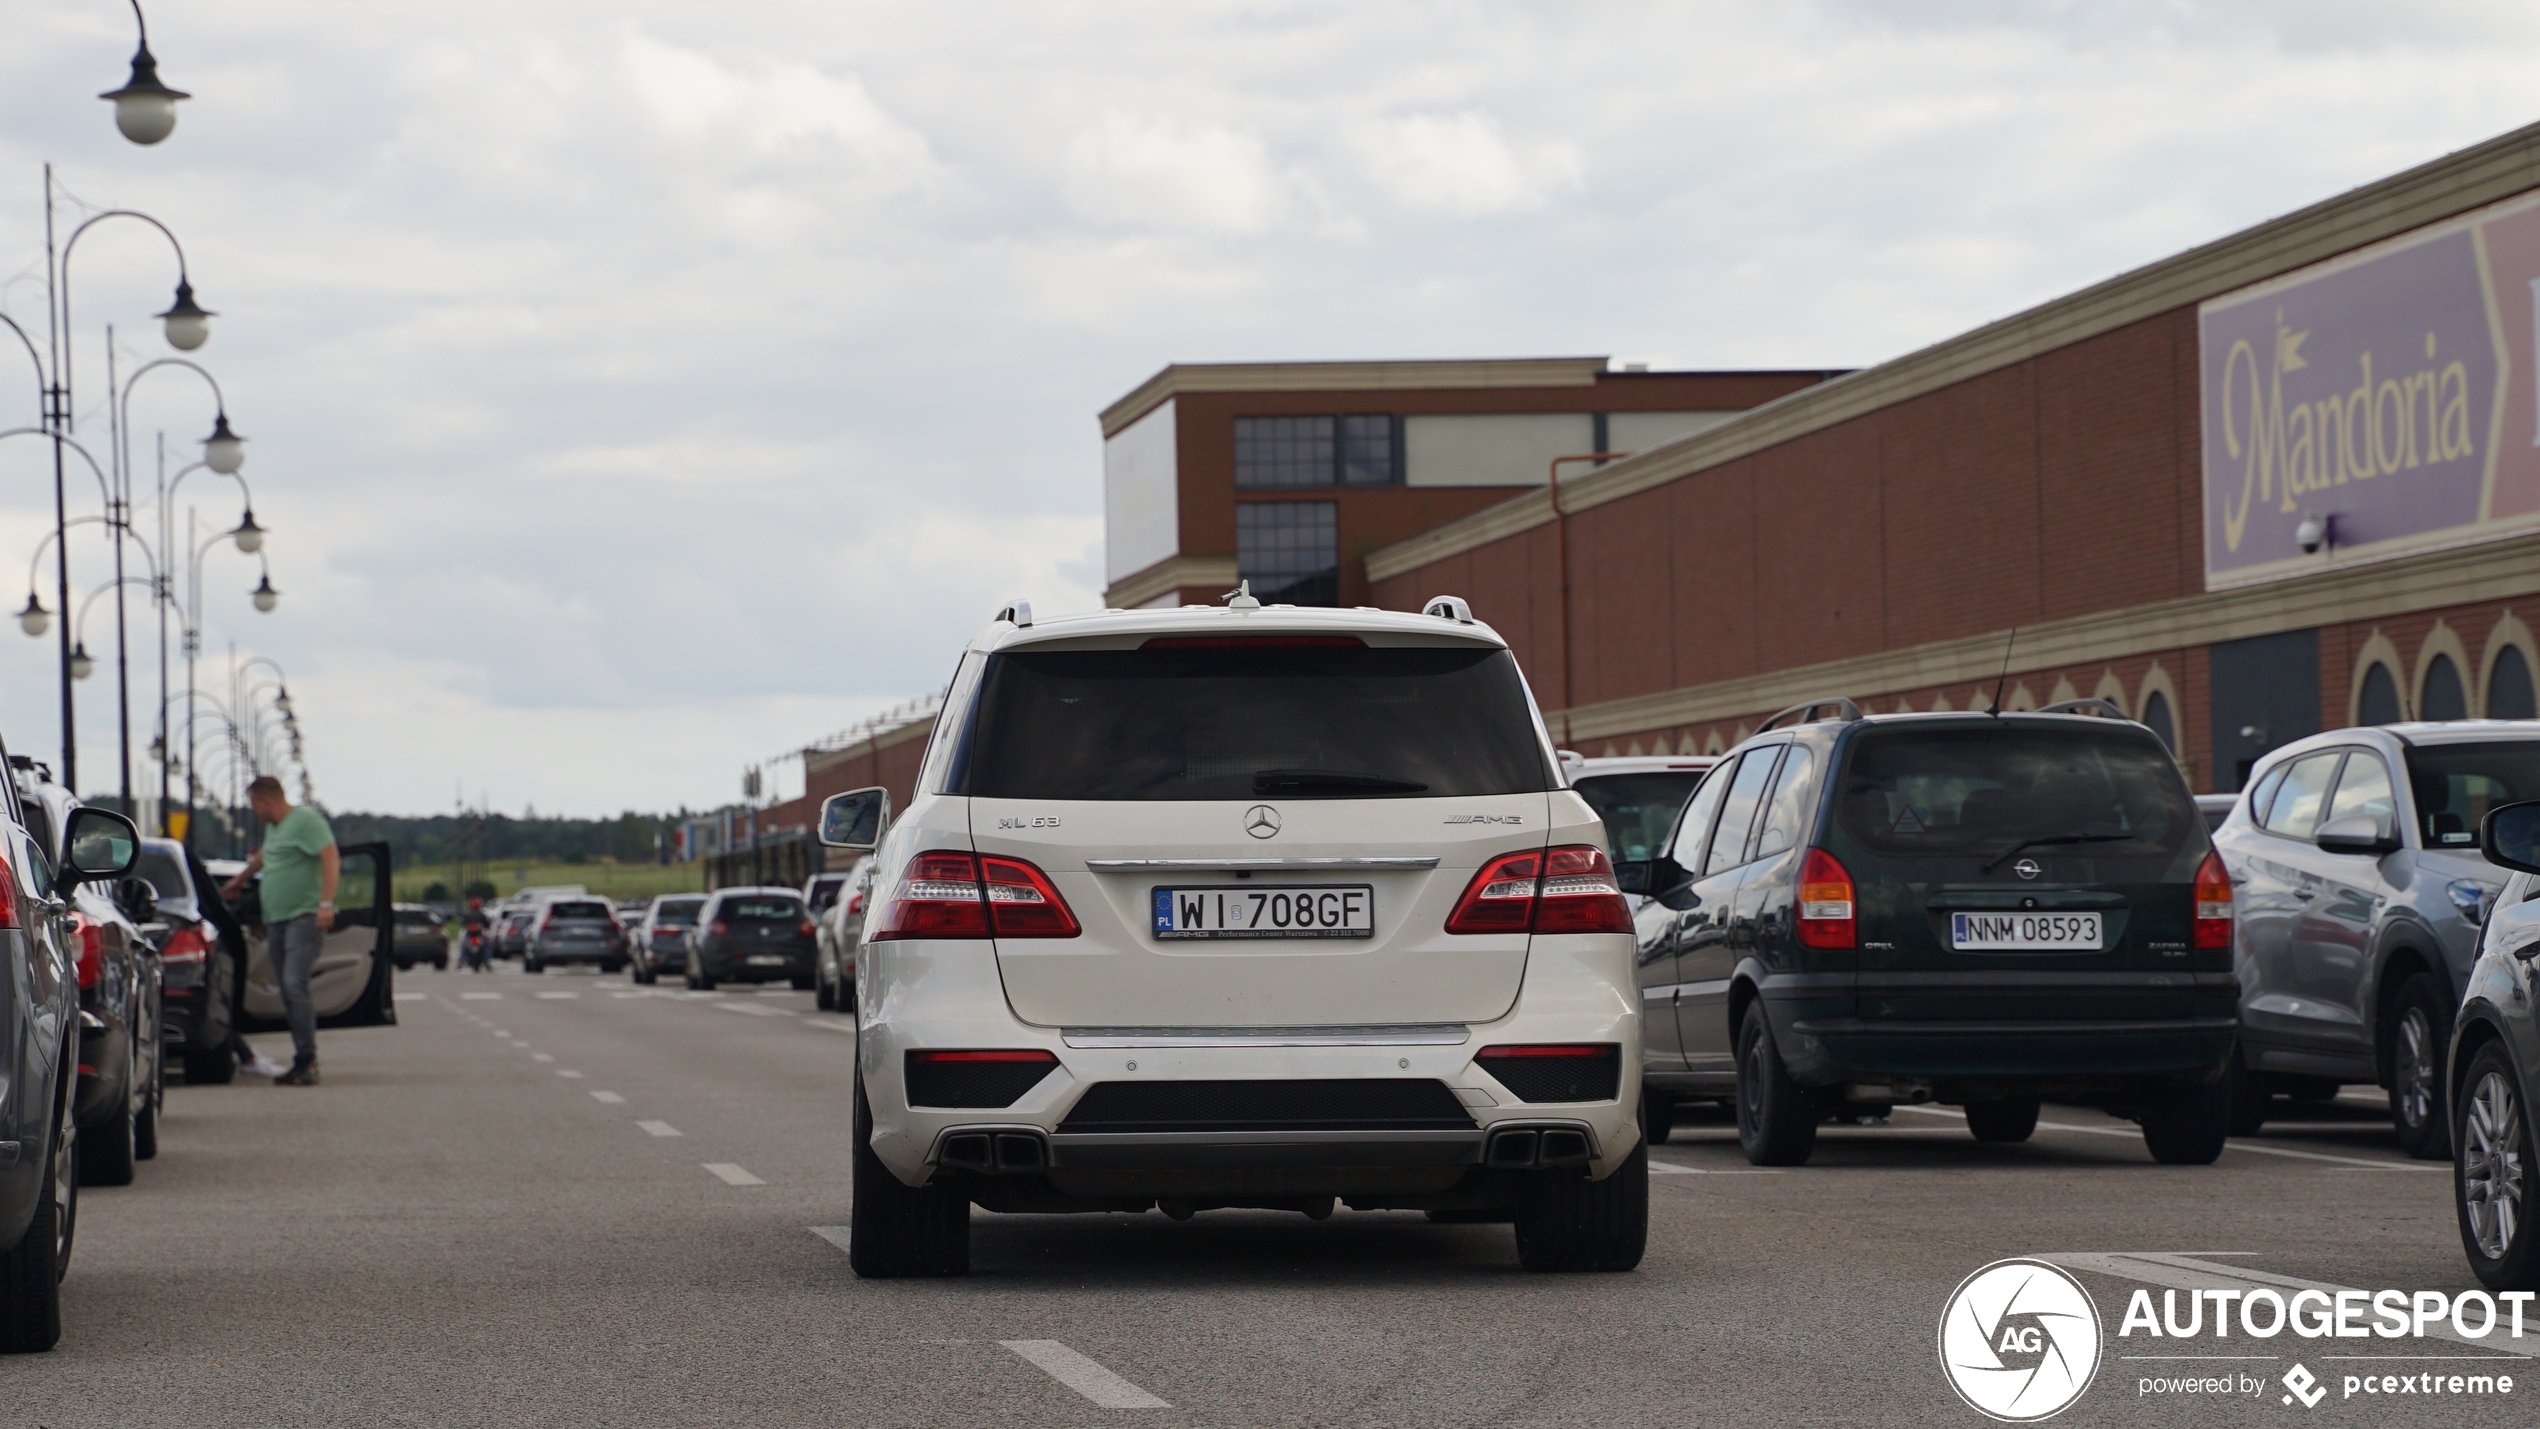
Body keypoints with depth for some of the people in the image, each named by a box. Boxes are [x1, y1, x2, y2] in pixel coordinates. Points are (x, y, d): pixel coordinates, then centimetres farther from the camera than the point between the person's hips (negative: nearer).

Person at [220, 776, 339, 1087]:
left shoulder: (305, 820, -7)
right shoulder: (273, 828, 22)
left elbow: (331, 858, -16)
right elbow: (262, 857, 42)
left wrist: (326, 904, -25)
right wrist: (238, 882, 58)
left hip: (305, 917, -9)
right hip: (276, 920, 9)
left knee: (295, 985, -19)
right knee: (287, 992, 3)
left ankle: (307, 1062, -20)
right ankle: (302, 1063, 3)